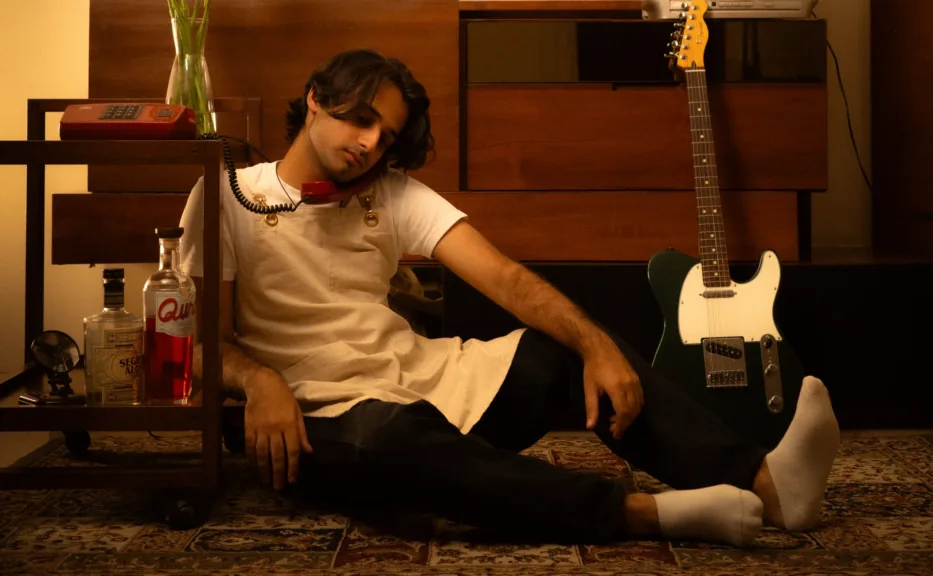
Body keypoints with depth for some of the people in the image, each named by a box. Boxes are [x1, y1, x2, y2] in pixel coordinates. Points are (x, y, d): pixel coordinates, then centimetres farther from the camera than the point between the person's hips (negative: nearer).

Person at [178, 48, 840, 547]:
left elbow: (503, 275, -5)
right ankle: (647, 513, -46)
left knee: (571, 347, -15)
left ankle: (761, 482, -30)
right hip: (328, 416, -5)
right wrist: (261, 382, -25)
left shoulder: (390, 193, 8)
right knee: (395, 434, -39)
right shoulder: (227, 199, 1)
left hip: (426, 376, 5)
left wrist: (598, 344, -20)